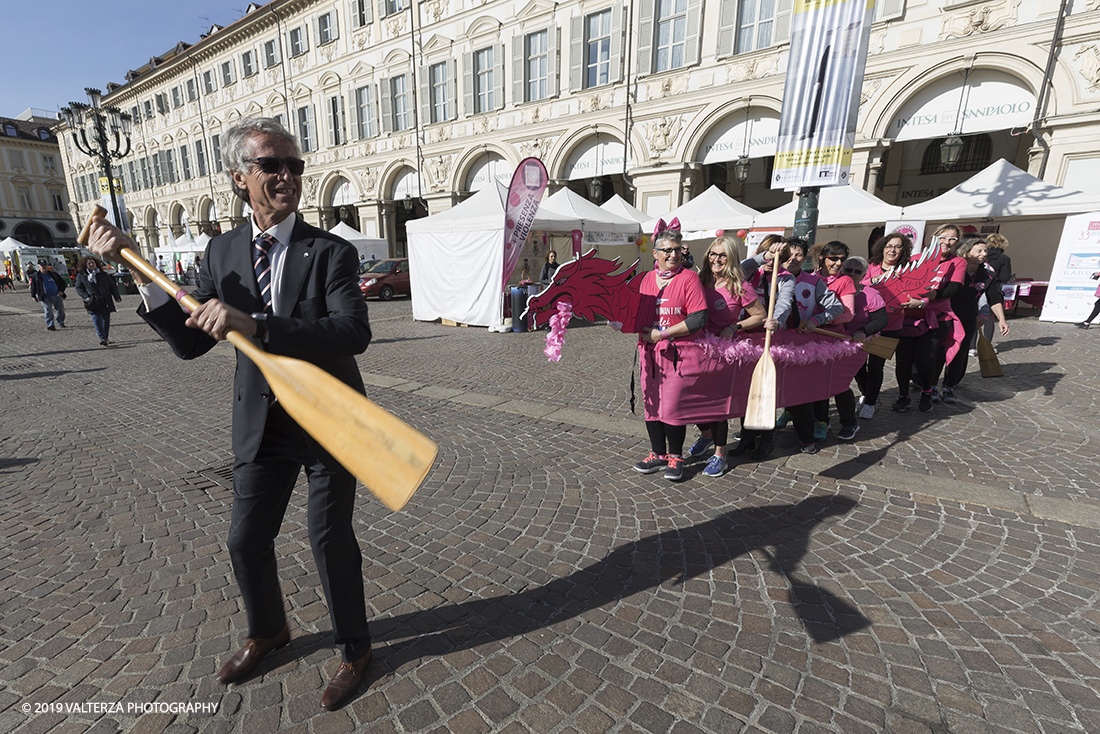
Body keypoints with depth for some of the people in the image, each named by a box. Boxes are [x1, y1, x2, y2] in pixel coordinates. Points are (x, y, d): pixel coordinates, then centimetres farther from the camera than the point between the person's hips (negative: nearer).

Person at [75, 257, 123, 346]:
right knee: (97, 320, -15)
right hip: (93, 303, -3)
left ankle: (105, 338, 15)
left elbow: (112, 286, 15)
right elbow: (79, 288, 8)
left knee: (106, 320, 5)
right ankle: (102, 338, -24)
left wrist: (117, 297, 2)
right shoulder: (81, 276, 9)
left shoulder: (103, 274, 15)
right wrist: (86, 297, -9)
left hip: (106, 301, 3)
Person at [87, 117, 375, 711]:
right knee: (246, 540, 18)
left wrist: (256, 325, -36)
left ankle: (353, 649, 35)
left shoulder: (331, 252, -12)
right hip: (262, 424, 5)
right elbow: (189, 343, 2)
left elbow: (355, 332, -29)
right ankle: (267, 632, 49)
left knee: (330, 539, 8)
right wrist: (139, 273, -8)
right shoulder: (223, 251, 3)